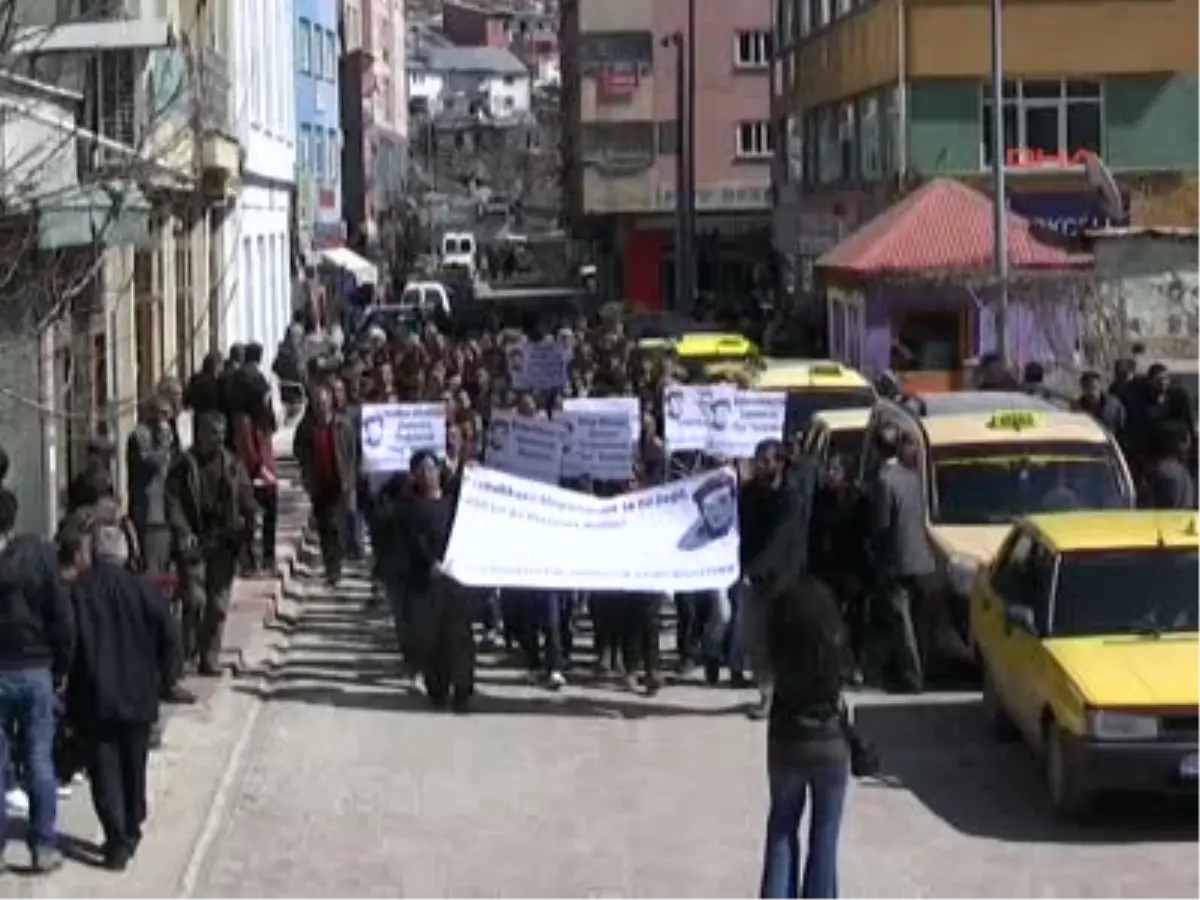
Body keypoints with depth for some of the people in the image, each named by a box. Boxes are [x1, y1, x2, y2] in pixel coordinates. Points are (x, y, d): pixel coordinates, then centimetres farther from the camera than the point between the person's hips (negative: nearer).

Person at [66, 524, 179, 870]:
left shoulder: (77, 591, -9)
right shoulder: (143, 589, -5)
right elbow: (169, 637, -6)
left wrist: (68, 682, 4)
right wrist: (158, 677, 9)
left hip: (93, 699, -2)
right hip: (138, 697, 2)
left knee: (104, 770, 2)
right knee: (134, 769, 17)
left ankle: (118, 841, -7)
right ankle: (131, 833, 28)